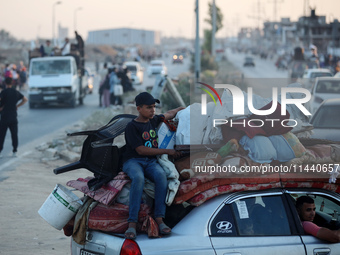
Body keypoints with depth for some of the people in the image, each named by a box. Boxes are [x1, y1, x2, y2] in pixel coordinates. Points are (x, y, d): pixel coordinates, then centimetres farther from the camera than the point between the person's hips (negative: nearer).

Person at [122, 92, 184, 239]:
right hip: (133, 161, -5)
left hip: (151, 161, 5)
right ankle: (132, 223, -43)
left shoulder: (154, 120, 17)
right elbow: (141, 150, -12)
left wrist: (183, 109, 29)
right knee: (138, 178, -40)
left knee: (161, 175, -33)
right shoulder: (132, 127, -4)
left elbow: (169, 114, 40)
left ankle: (159, 219, -35)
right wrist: (167, 151, -10)